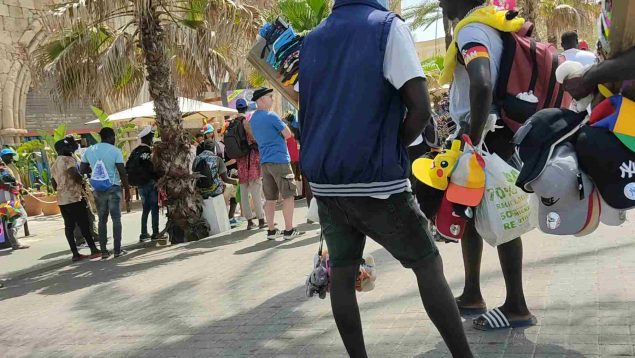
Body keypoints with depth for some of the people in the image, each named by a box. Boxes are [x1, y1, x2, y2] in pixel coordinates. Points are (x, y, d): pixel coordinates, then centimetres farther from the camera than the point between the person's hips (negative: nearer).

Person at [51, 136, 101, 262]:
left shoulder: (54, 165, 18)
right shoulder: (68, 160, -9)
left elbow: (54, 186, 21)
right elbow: (75, 174, -24)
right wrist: (83, 181, -7)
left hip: (62, 200, 8)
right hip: (74, 198, -8)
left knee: (69, 226, 5)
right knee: (84, 224, -4)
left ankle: (75, 253, 3)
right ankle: (94, 250, -3)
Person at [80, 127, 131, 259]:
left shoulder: (89, 151, 4)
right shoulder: (115, 151, -8)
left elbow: (82, 170, 5)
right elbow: (122, 172, -11)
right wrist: (127, 190, -4)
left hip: (98, 189, 4)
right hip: (114, 187, -4)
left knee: (102, 220, 10)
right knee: (116, 219, 3)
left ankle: (103, 251, 9)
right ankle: (117, 250, 2)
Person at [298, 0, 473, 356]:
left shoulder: (311, 41, 13)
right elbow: (420, 108, -13)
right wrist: (393, 149, 1)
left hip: (325, 183, 5)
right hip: (376, 182, -5)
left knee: (342, 273, 11)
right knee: (428, 264, 7)